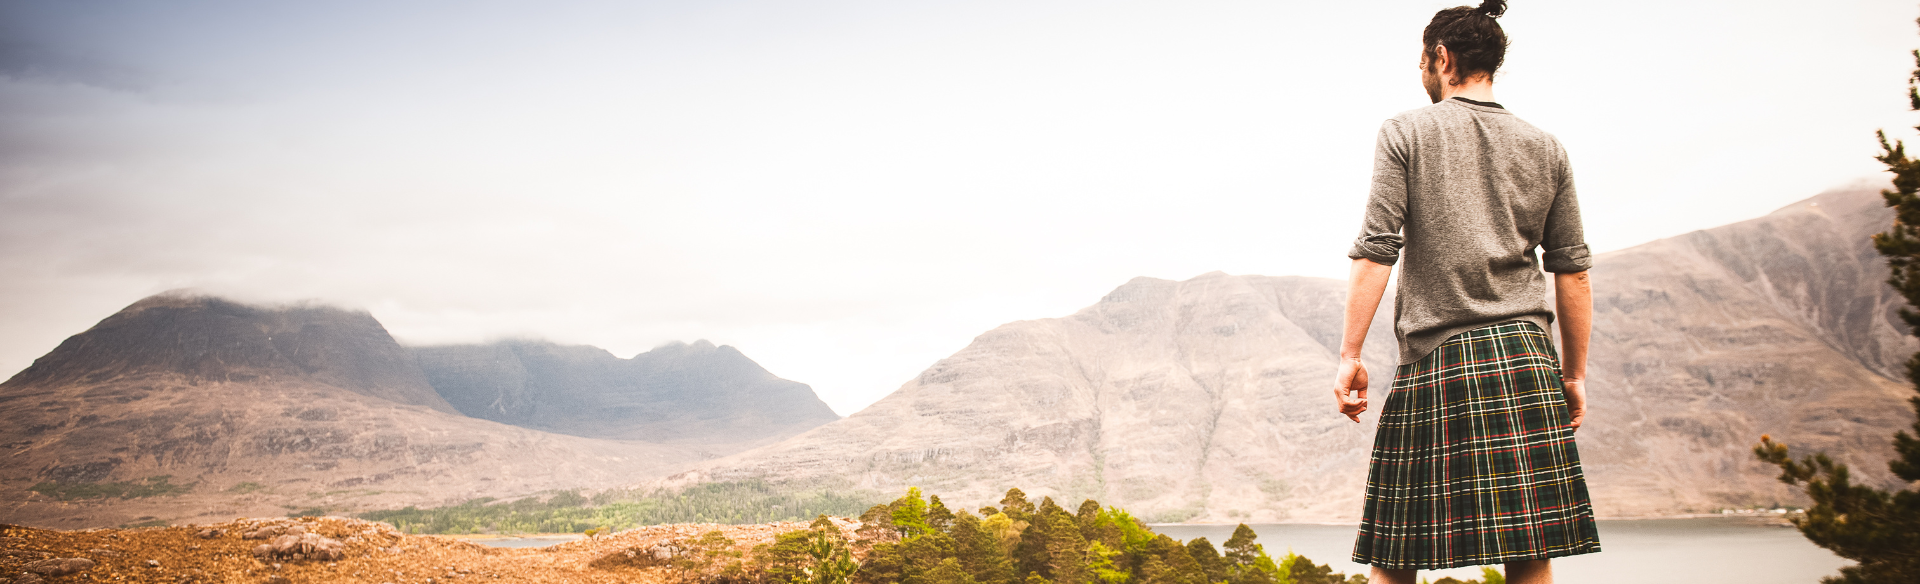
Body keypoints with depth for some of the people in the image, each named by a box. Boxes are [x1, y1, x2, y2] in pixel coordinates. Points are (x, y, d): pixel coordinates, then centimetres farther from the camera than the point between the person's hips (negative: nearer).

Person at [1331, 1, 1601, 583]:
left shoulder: (1406, 132, 2)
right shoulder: (1545, 148, 12)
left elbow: (1376, 251, -5)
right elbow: (1572, 269, 12)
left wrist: (1350, 354, -3)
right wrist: (1575, 371, 18)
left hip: (1435, 358, -3)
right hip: (1526, 357, 3)